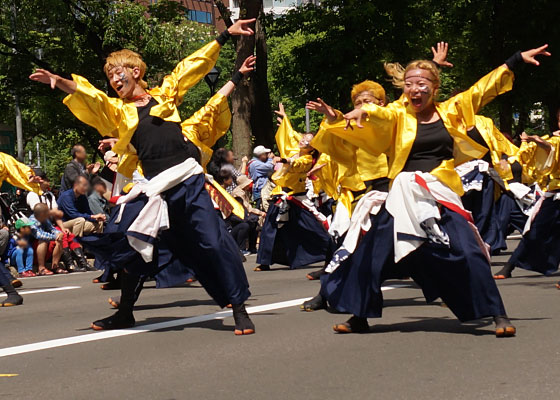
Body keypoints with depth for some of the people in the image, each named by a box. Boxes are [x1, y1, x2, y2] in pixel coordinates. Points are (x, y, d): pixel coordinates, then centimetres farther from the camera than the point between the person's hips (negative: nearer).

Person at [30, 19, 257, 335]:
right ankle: (125, 313, 24)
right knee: (133, 245, 6)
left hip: (188, 180, -2)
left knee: (213, 242, -7)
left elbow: (195, 65, 17)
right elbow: (88, 96, -3)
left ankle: (239, 307, 1)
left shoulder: (165, 94, 14)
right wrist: (59, 82, -21)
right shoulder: (116, 110, 14)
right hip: (152, 187, 2)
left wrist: (226, 35, 17)